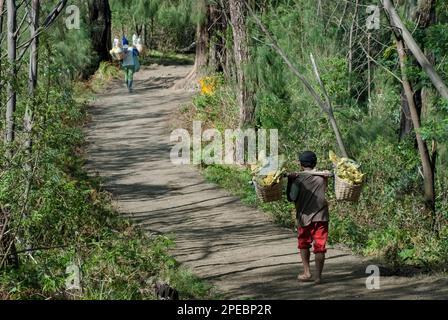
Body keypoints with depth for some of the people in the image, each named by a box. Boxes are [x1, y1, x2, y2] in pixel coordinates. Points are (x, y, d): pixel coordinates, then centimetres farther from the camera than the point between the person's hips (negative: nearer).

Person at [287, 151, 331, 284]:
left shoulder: (298, 178, -8)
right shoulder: (323, 176, 0)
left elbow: (291, 198, -4)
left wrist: (289, 181, -2)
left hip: (304, 216, -1)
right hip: (321, 216, 1)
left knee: (304, 244, 17)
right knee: (320, 246, 3)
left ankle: (307, 272, 14)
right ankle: (318, 275, 0)